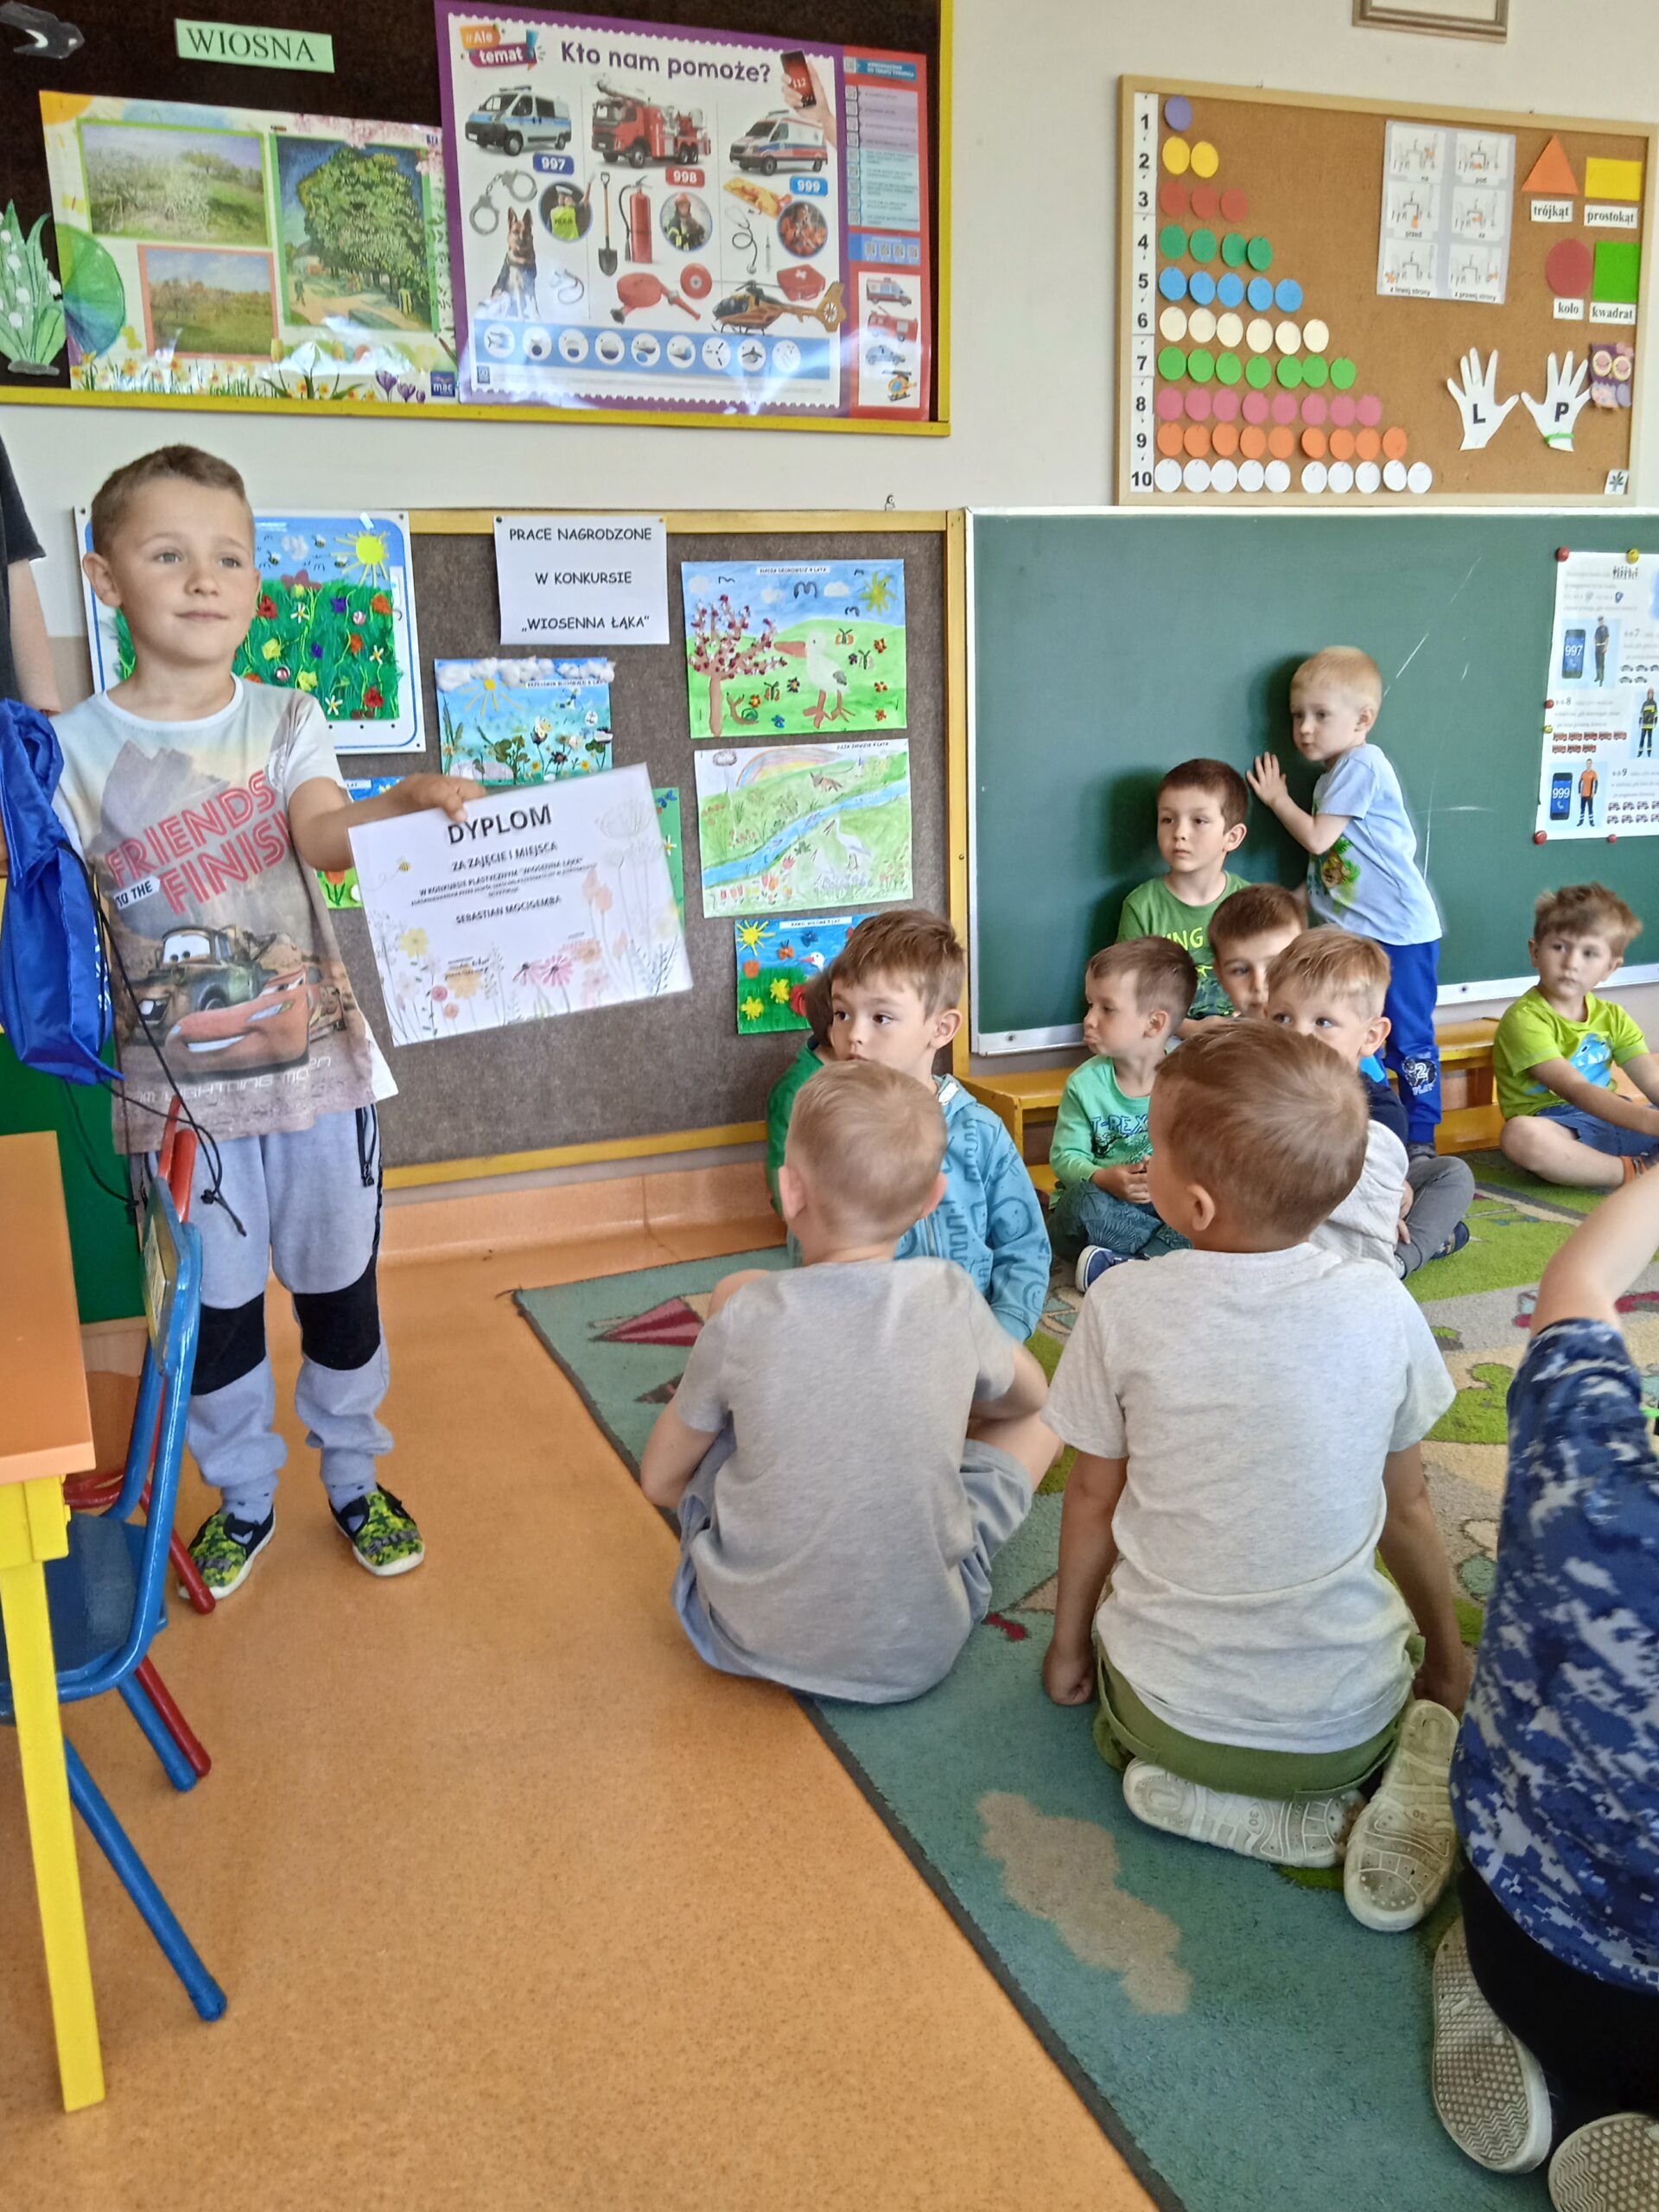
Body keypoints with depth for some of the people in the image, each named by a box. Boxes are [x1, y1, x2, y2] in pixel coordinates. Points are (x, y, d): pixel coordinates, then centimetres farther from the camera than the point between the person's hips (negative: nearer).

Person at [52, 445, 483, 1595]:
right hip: (179, 1087, 0)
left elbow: (324, 834, -22)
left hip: (320, 1063, 1)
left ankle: (356, 1477, 38)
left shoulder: (286, 723, -2)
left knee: (340, 1287, 14)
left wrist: (414, 799, -43)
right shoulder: (76, 747, -5)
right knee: (216, 1306, 14)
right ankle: (243, 1496, 38)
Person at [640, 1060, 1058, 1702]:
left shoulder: (745, 1318, -15)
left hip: (751, 1640, 0)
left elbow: (659, 1480, 1)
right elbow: (1028, 1398, 11)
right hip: (917, 1651, 1)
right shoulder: (951, 1299, -12)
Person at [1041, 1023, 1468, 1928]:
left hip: (1172, 1707, -1)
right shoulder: (1382, 1305, -11)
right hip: (1347, 1720, 1)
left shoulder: (1124, 1304, -16)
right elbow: (1407, 1507, 1)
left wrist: (1068, 1646, 14)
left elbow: (1092, 1497, -4)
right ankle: (1413, 1769, 2)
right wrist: (1447, 1658, 20)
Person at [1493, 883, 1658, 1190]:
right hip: (1555, 1127, -6)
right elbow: (1574, 1090, -24)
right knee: (1520, 1134, -40)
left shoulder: (1612, 1016, 11)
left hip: (1612, 1117, 7)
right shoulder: (1524, 1019, -13)